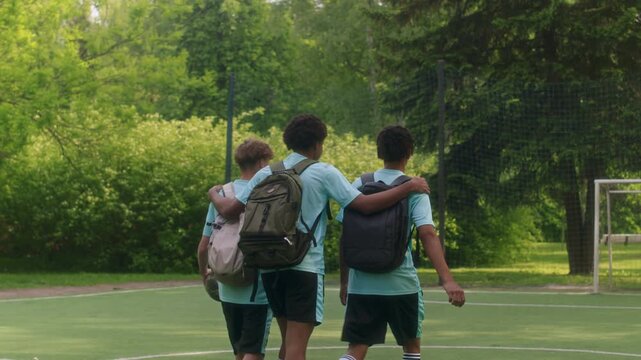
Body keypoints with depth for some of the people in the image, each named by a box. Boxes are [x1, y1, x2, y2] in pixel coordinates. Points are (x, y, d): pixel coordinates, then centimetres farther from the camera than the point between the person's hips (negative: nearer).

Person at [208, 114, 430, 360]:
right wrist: (409, 187, -1)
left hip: (270, 267, 5)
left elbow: (229, 210, 9)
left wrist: (214, 194, 31)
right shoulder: (323, 173, -4)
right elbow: (365, 205, -10)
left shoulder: (266, 174, 8)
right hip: (306, 267, -5)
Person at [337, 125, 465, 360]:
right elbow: (427, 235, -17)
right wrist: (447, 280, -23)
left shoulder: (359, 186, 4)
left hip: (361, 284, 2)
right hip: (400, 284, -2)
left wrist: (344, 281, 15)